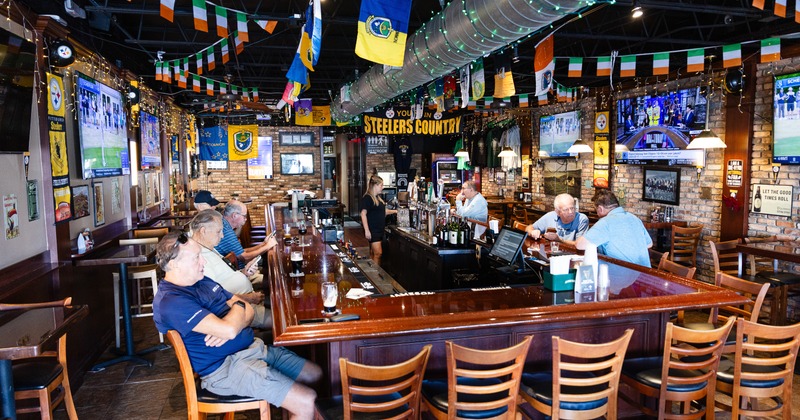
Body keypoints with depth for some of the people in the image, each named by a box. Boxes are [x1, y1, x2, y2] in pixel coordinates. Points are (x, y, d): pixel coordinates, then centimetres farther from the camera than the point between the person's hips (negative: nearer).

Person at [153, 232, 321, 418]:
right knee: (307, 402, -17)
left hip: (253, 347, 9)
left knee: (316, 375, 10)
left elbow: (247, 311, 12)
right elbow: (229, 329, -28)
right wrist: (238, 306, -5)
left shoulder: (203, 281, 11)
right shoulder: (171, 301, -19)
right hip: (226, 368, -9)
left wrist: (227, 329, -11)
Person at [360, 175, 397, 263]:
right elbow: (363, 214, -17)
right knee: (378, 253, -13)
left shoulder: (378, 198, 15)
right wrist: (366, 230, -22)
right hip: (372, 230, -9)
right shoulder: (367, 198, -12)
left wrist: (395, 211, 15)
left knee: (373, 253, 11)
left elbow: (383, 211, 24)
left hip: (379, 229, 9)